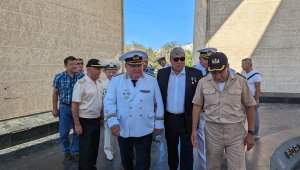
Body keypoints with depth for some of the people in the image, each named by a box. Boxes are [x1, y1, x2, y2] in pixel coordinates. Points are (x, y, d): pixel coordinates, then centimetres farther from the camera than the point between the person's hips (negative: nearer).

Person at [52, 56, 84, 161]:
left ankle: (75, 151, 27)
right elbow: (55, 93, 4)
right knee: (64, 133, 8)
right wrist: (54, 108, 2)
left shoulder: (81, 77, -3)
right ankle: (67, 151, 31)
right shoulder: (59, 77, -3)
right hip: (64, 108, 0)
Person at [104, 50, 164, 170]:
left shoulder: (152, 81, -1)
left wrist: (159, 124, 6)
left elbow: (158, 103, 5)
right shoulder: (116, 81, -2)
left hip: (145, 130, -1)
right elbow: (109, 102, -6)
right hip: (123, 130, 1)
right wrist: (112, 122, -18)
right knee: (126, 160, 20)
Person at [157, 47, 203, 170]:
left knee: (187, 150, 6)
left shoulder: (195, 74, -7)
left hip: (187, 119, -3)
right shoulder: (162, 73, 1)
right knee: (171, 147, 20)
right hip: (169, 118, 3)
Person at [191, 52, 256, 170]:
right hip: (212, 130, 1)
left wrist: (250, 133, 2)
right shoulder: (203, 82, -3)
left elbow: (250, 107, 2)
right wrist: (194, 130, -1)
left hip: (235, 131, -1)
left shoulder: (240, 81, -5)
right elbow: (197, 106, 3)